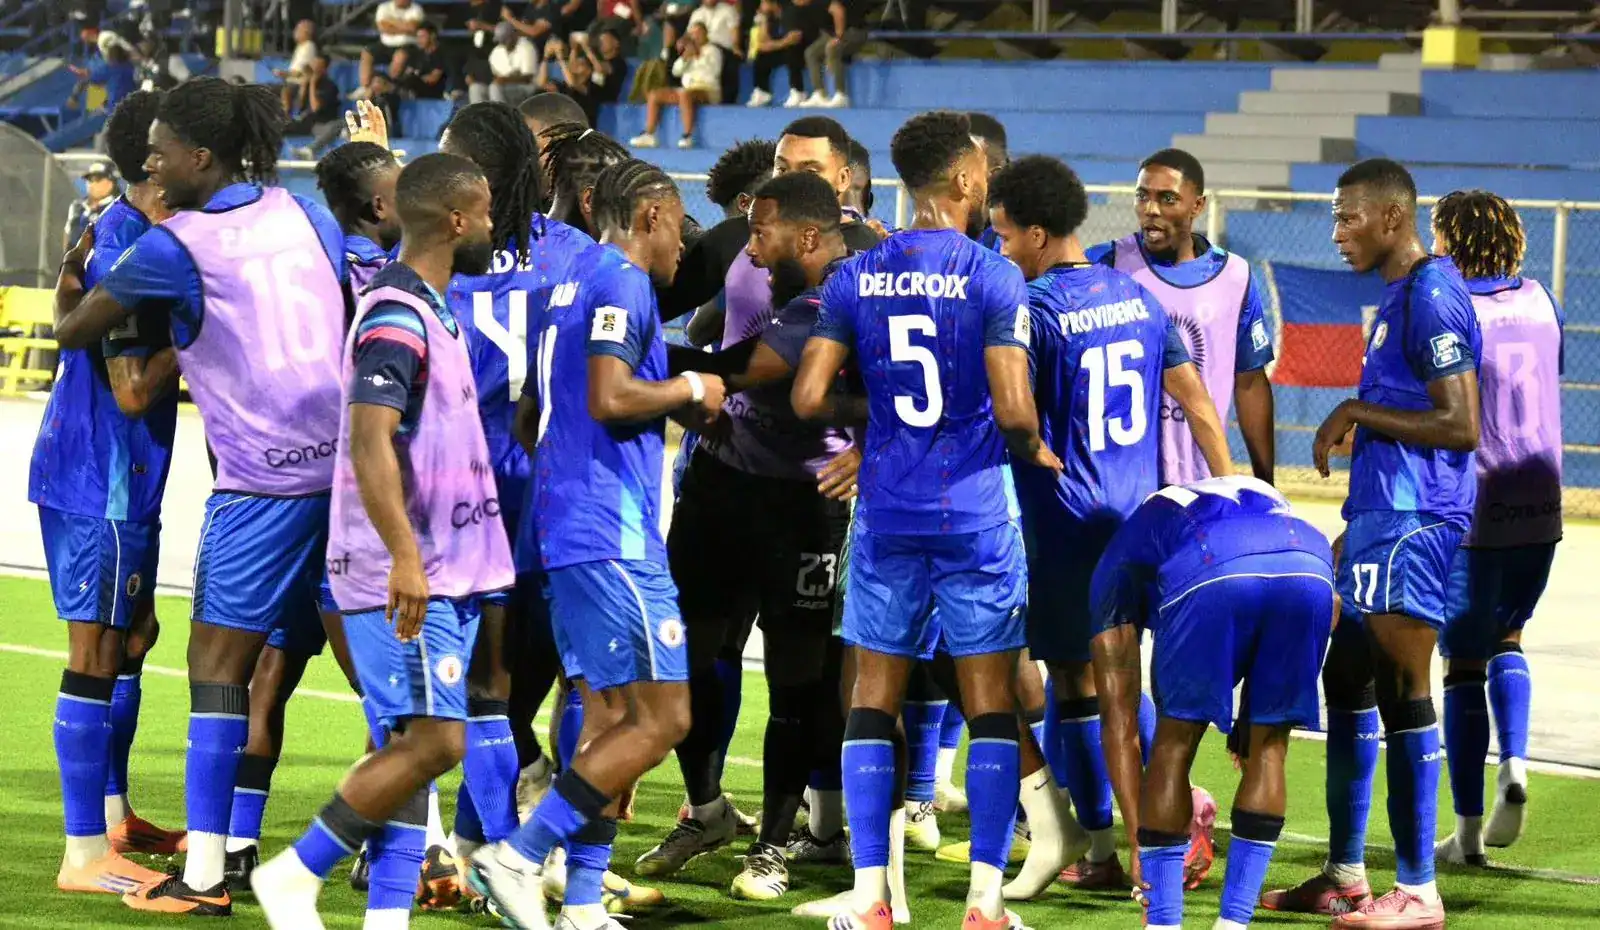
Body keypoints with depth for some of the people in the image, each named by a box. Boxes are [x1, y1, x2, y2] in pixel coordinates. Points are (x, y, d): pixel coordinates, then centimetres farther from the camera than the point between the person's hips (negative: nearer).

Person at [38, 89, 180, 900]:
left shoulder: (116, 233, 10)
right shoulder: (131, 252, -20)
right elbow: (134, 391, -23)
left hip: (117, 477, 10)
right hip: (101, 482, -10)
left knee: (133, 634, 19)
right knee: (98, 649, -7)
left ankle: (112, 816, 32)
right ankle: (86, 855, -3)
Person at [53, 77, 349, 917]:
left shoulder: (173, 247, -6)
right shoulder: (303, 212, 10)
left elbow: (71, 331, 5)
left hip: (263, 483, -6)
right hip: (347, 462, 6)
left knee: (218, 664, -2)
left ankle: (203, 874, -5)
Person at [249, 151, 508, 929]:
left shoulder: (427, 311, 16)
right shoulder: (397, 317, -16)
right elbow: (370, 443, -25)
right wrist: (404, 556, -30)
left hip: (438, 574, 10)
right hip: (407, 577, -10)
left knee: (414, 744, 8)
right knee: (433, 742, -10)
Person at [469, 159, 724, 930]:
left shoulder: (571, 287, 20)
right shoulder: (623, 283, -9)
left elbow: (529, 422, 25)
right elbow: (609, 397, -23)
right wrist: (690, 391, -5)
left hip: (566, 531, 10)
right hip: (612, 530, -10)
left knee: (615, 713, 12)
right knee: (662, 717, -9)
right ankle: (517, 857, -12)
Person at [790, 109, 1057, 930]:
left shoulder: (856, 278, 2)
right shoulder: (993, 278, -10)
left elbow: (809, 398, -2)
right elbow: (1013, 409, -16)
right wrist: (1034, 451, 5)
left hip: (886, 514, 3)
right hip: (974, 514, -3)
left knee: (873, 698, 10)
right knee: (991, 704, 5)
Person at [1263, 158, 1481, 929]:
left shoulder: (1431, 297, -15)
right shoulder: (1399, 296, 17)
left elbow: (1460, 427, -21)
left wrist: (1356, 414, -15)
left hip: (1412, 521, -11)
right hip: (1382, 517, 11)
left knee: (1401, 690, -7)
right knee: (1346, 682, 14)